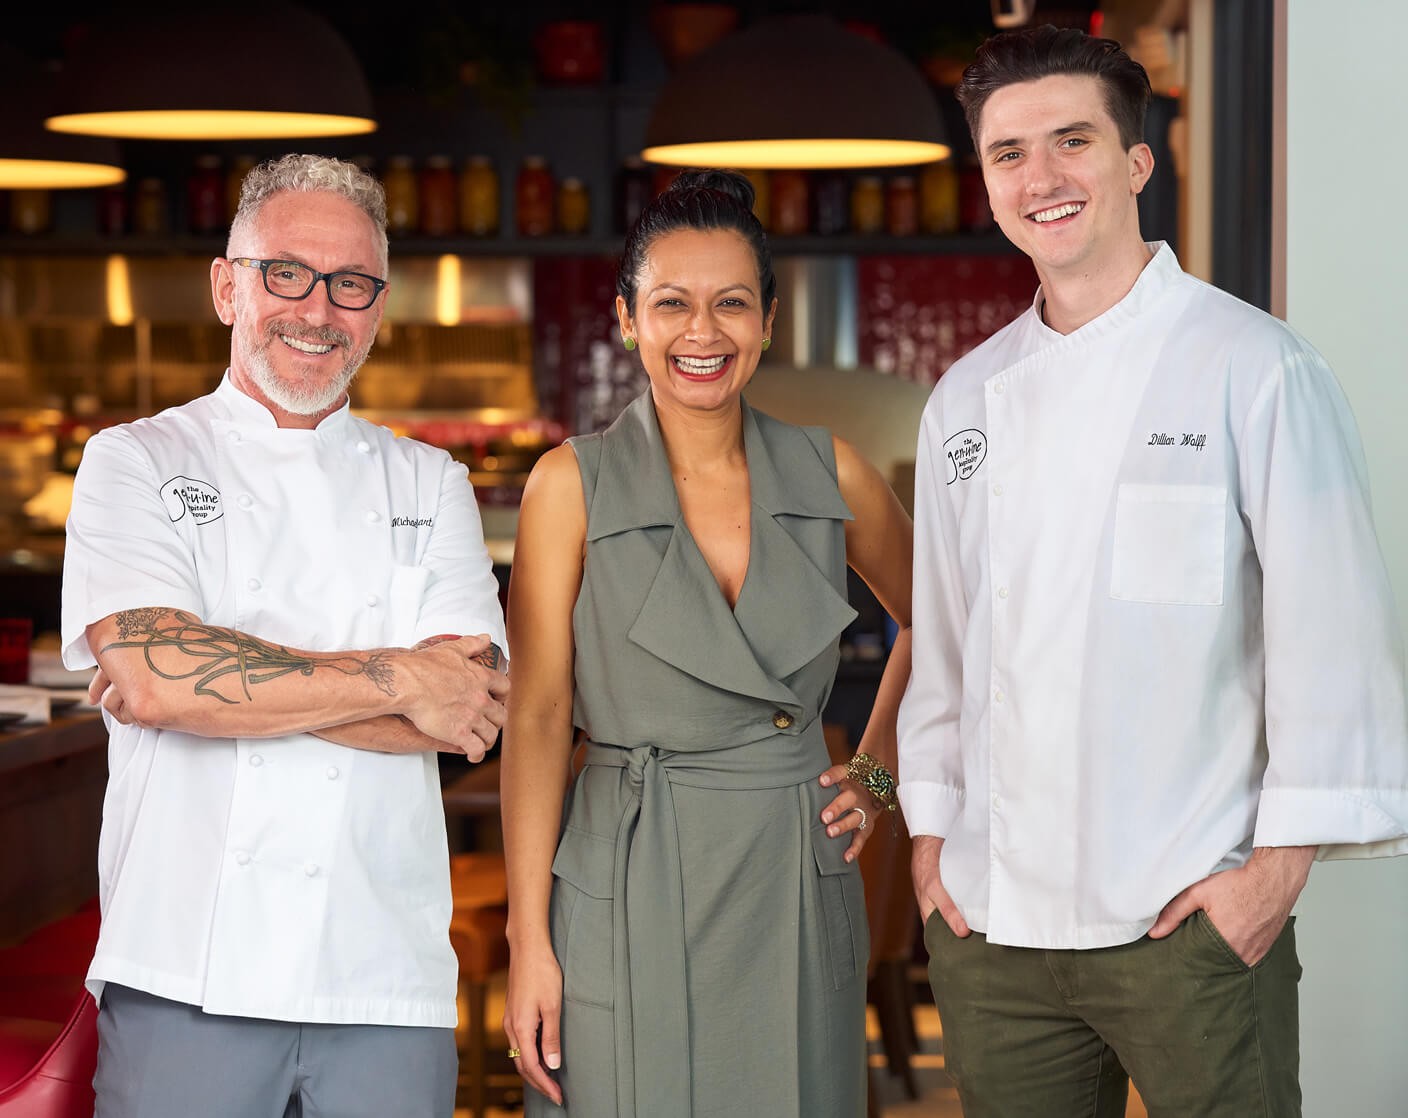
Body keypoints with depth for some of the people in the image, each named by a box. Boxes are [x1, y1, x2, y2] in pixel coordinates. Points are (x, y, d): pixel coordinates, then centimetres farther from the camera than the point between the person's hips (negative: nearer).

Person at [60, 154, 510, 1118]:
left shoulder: (430, 486, 11)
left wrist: (220, 677, -10)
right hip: (186, 976, -2)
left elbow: (472, 710, -5)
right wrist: (395, 680, -11)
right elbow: (155, 675, -12)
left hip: (386, 977, 2)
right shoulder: (137, 463, 6)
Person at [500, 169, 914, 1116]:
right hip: (629, 891, -3)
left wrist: (878, 773, 11)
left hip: (798, 890, 3)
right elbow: (537, 715, -6)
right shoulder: (572, 485, -4)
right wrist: (529, 939, -9)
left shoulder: (828, 471, 4)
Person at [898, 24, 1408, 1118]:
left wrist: (1279, 862, -11)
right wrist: (931, 835, 12)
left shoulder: (1257, 370, -6)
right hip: (992, 919, 5)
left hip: (1192, 918, -4)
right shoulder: (966, 400, 10)